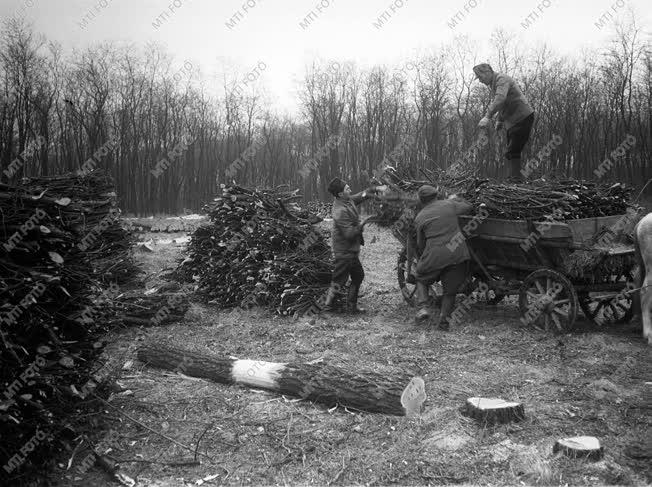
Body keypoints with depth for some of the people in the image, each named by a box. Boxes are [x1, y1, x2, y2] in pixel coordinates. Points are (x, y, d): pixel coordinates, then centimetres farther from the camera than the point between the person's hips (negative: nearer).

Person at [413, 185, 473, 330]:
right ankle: (444, 317, 3)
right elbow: (469, 207, 24)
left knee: (421, 279, 23)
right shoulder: (449, 205, 6)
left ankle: (422, 308, 4)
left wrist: (420, 257, 30)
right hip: (457, 254, 1)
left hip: (434, 256, -1)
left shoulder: (419, 218, 7)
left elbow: (420, 245, 13)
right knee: (450, 289, 17)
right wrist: (455, 199, 40)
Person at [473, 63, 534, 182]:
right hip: (513, 121, 10)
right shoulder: (494, 84, 17)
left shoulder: (502, 79, -15)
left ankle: (516, 178, -16)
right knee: (512, 152, 11)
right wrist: (499, 120, 18)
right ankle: (513, 177, 14)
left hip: (522, 118, -10)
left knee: (512, 152, -15)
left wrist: (488, 117, -39)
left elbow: (500, 99, -33)